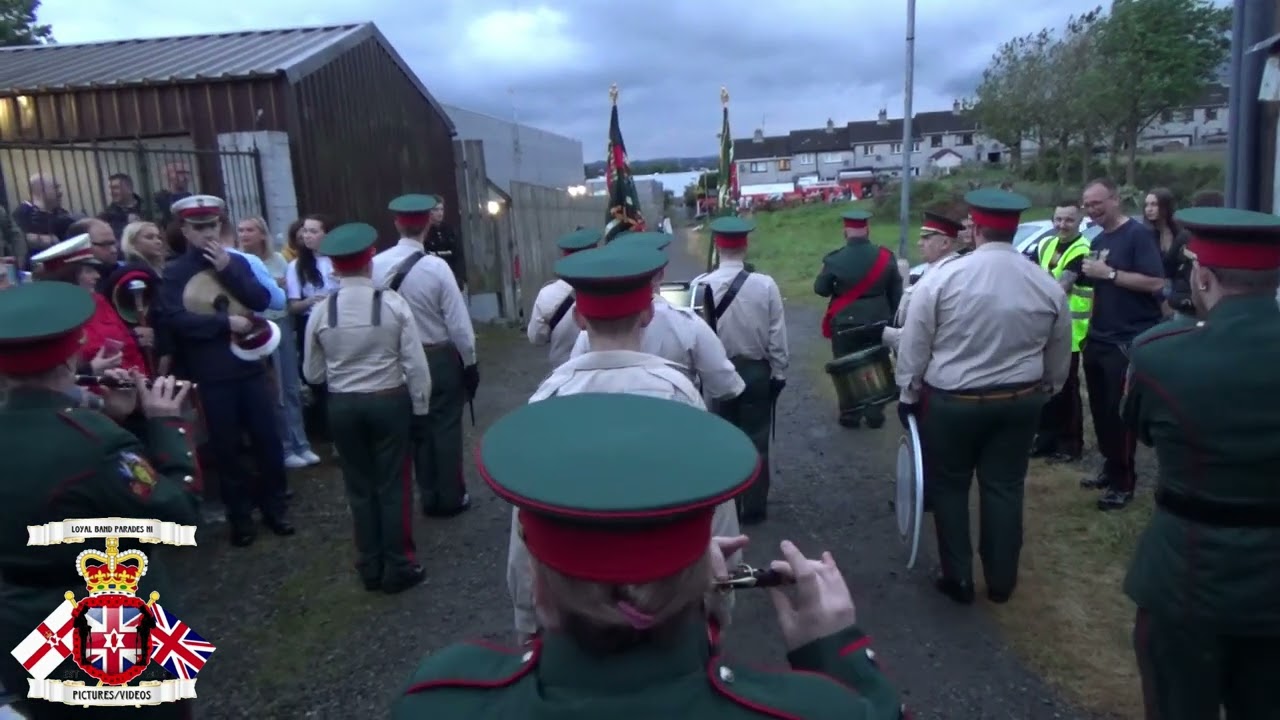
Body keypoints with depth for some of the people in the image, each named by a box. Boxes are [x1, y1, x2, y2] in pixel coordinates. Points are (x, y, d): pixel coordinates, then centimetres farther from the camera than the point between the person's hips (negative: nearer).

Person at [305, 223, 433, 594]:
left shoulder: (321, 311, -7)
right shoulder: (393, 303, -12)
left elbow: (313, 375, 2)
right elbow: (415, 364, -10)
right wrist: (420, 405, 2)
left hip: (342, 406, 2)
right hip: (389, 401, -2)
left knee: (359, 487, 15)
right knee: (393, 485, 9)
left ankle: (370, 568, 27)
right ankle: (398, 567, 18)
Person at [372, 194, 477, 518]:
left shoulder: (377, 264, -8)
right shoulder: (436, 266, -18)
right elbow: (458, 321, -16)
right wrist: (470, 362, -4)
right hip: (441, 357, -4)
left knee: (417, 428, 15)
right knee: (445, 428, 8)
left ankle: (430, 497, 26)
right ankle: (450, 498, 18)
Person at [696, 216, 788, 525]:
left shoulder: (700, 286, -12)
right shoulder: (766, 285, -12)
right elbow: (777, 336, -8)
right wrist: (779, 373, 4)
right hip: (756, 372, 0)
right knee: (755, 440, 11)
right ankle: (754, 507, 20)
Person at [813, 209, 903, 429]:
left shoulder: (835, 260, -14)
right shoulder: (885, 256, -4)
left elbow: (820, 289, -3)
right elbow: (896, 292, 4)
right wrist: (893, 318, 15)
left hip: (845, 324, -2)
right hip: (878, 322, 3)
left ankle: (850, 415, 17)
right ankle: (875, 414, 20)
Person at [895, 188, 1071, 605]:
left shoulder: (942, 277, -13)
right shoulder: (1048, 285, -3)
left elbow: (914, 344, -8)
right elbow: (1059, 356, 8)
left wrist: (908, 393, 4)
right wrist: (1044, 392, 24)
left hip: (950, 401, -3)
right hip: (1020, 401, 3)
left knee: (949, 486, 12)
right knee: (1005, 487, 14)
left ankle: (958, 579, 21)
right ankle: (1001, 580, 27)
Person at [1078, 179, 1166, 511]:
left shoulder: (1138, 234, -10)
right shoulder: (1098, 241, 13)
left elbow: (1156, 283, -19)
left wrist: (1110, 273, -21)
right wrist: (1089, 333, 14)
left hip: (1130, 341, -7)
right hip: (1099, 340, 7)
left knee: (1120, 413, -3)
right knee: (1101, 410, 12)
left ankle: (1123, 481, 7)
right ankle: (1110, 468, 25)